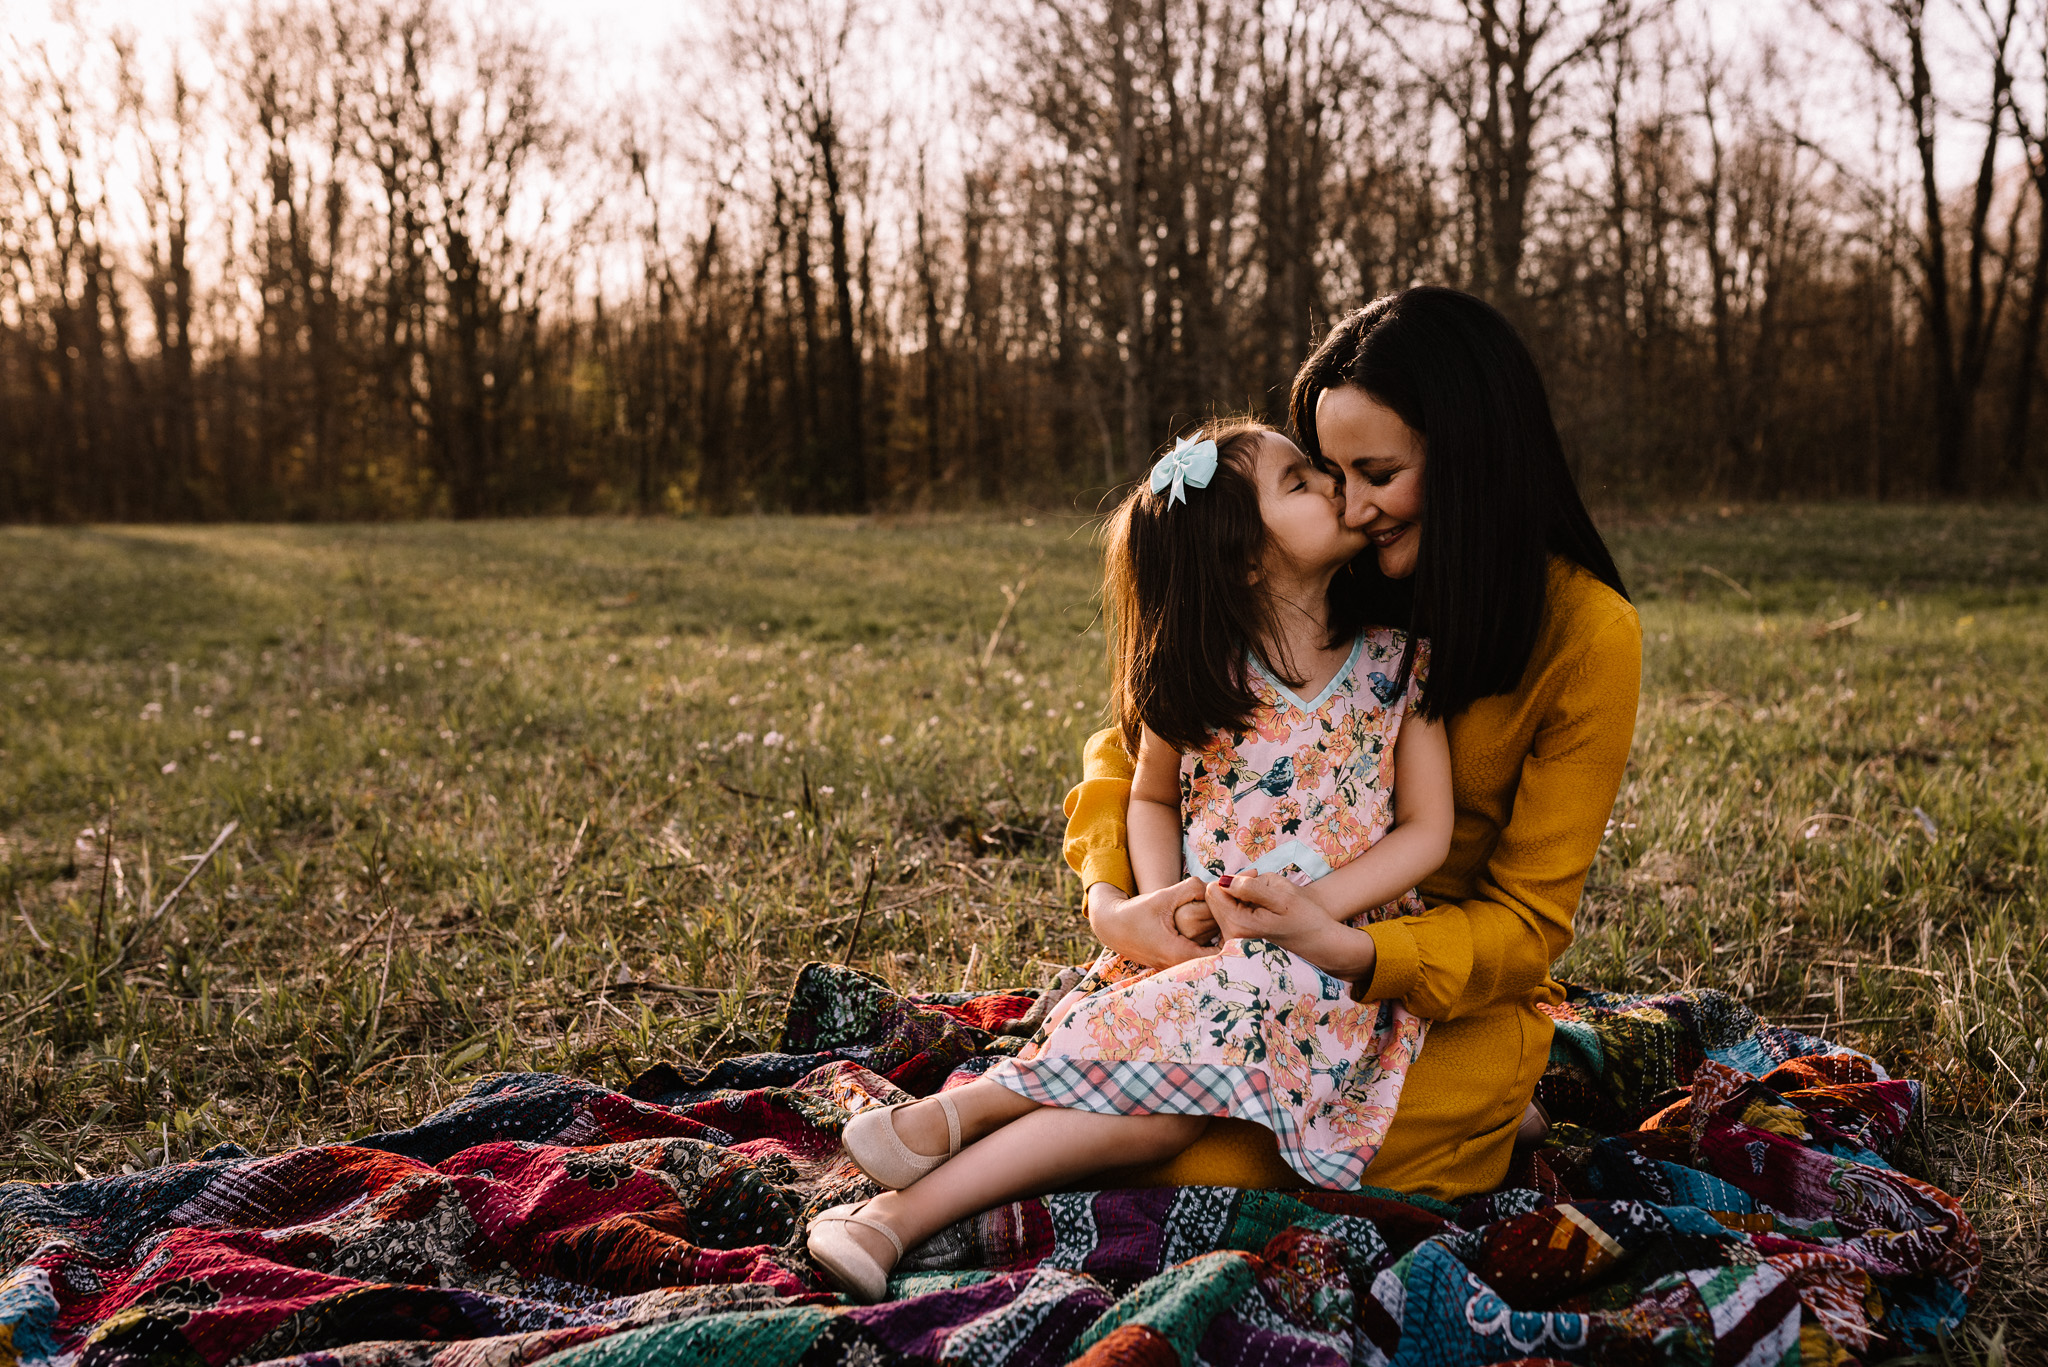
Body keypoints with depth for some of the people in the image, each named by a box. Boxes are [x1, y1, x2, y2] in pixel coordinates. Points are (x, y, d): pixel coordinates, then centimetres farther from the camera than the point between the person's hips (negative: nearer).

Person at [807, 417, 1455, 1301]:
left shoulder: (1397, 663, -1)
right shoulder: (1197, 681, 1)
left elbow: (1426, 830, -1)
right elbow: (1151, 798, 17)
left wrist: (1305, 911, -15)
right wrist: (1162, 902, -4)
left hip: (1333, 956, 0)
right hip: (1204, 946, 1)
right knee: (1167, 1103, -31)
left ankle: (955, 1111, -21)